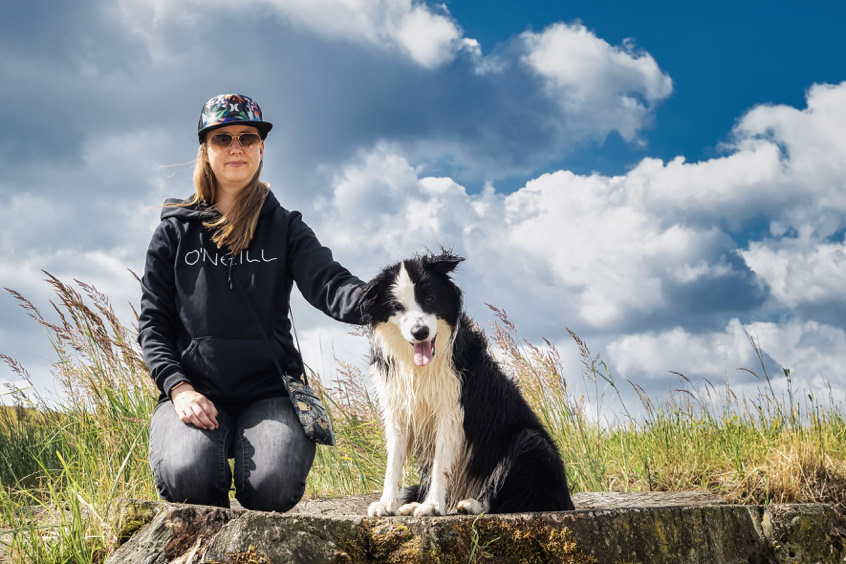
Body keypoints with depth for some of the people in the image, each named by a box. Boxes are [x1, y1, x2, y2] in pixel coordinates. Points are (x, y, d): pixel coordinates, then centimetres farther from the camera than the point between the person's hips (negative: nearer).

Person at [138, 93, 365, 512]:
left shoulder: (284, 227, 10)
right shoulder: (176, 230, 11)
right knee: (187, 477, -30)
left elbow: (328, 283, -10)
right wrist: (179, 388, -10)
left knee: (274, 487, -27)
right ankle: (210, 527, 7)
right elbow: (153, 322, 8)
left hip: (268, 388, 0)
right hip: (194, 390, 0)